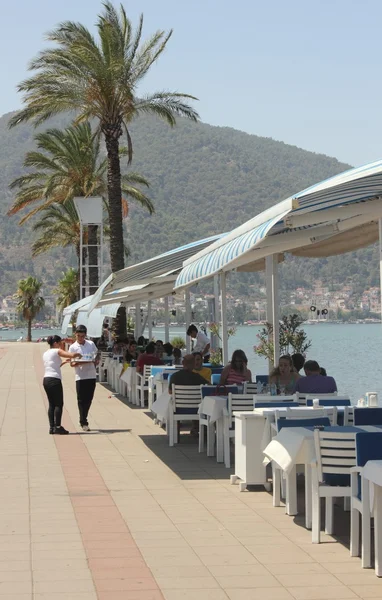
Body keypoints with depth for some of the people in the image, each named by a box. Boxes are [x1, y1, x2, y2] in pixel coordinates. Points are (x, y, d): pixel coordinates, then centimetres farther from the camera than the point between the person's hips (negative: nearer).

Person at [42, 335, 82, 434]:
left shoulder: (45, 353, 18)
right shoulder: (57, 351, -3)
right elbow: (72, 355, -14)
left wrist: (64, 362, 24)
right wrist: (78, 354, 5)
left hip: (46, 379, 8)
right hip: (55, 379, -8)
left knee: (52, 404, 10)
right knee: (59, 404, -3)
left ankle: (52, 427, 8)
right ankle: (57, 427, -7)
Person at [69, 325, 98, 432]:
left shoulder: (91, 344, 8)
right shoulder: (73, 347, -1)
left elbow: (96, 357, 15)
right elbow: (71, 363, -3)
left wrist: (94, 360, -7)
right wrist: (77, 363, -24)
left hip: (91, 375, 3)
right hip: (80, 376, -3)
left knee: (89, 399, 9)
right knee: (81, 400, -3)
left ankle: (83, 419, 24)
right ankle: (84, 422, 2)